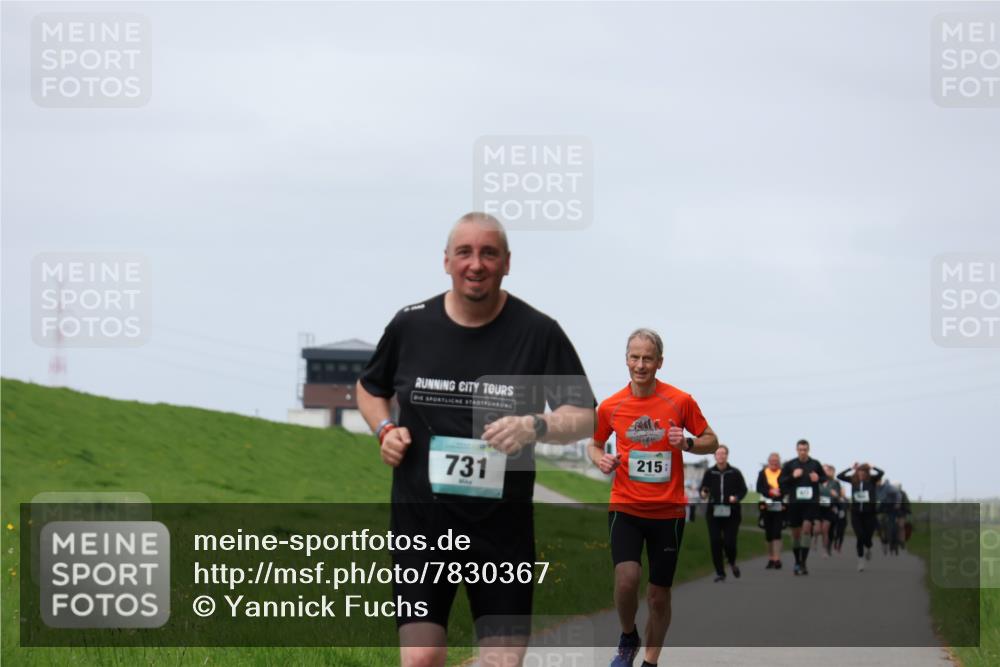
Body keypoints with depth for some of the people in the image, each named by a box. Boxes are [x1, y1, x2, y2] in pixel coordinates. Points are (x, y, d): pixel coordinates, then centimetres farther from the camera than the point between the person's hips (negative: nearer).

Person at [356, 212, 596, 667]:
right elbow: (369, 387, 23)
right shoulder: (410, 325, 4)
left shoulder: (538, 333, -2)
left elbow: (585, 417, -1)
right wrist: (385, 430, 2)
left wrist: (535, 426, -21)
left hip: (503, 523, -1)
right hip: (421, 516, 1)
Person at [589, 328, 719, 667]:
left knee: (659, 594, 5)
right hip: (625, 508, 0)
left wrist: (687, 443, -16)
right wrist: (600, 459, -7)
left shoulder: (680, 401, -5)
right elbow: (595, 444, 16)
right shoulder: (610, 406, -1)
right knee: (626, 578, -22)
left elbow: (711, 441, 5)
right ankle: (628, 638, 6)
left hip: (668, 511, 0)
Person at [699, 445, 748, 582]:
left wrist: (736, 497, -13)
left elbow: (743, 490, 6)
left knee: (729, 542, -6)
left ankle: (732, 563, 28)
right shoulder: (709, 473, 2)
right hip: (714, 512, 1)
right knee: (715, 542, -5)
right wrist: (703, 493, -13)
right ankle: (720, 573, 8)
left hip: (731, 513, -1)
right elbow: (702, 489, 9)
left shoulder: (735, 473, -1)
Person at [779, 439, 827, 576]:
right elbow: (780, 481, 2)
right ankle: (797, 562, 22)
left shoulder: (815, 464, 4)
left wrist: (818, 478, -5)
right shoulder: (789, 465, 3)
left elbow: (824, 477, 17)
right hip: (794, 502, 1)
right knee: (796, 532, 7)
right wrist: (792, 476, -15)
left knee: (807, 528, -16)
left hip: (811, 502, -1)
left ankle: (803, 563, -16)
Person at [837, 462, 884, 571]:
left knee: (867, 538, 3)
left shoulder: (872, 480, -4)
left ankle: (868, 548, 40)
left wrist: (872, 468, -7)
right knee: (860, 537, -7)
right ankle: (861, 560, 6)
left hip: (870, 513, -1)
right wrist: (851, 468, -7)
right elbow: (839, 476, -4)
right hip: (856, 513, 1)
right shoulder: (853, 480, 1)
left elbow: (881, 473, -20)